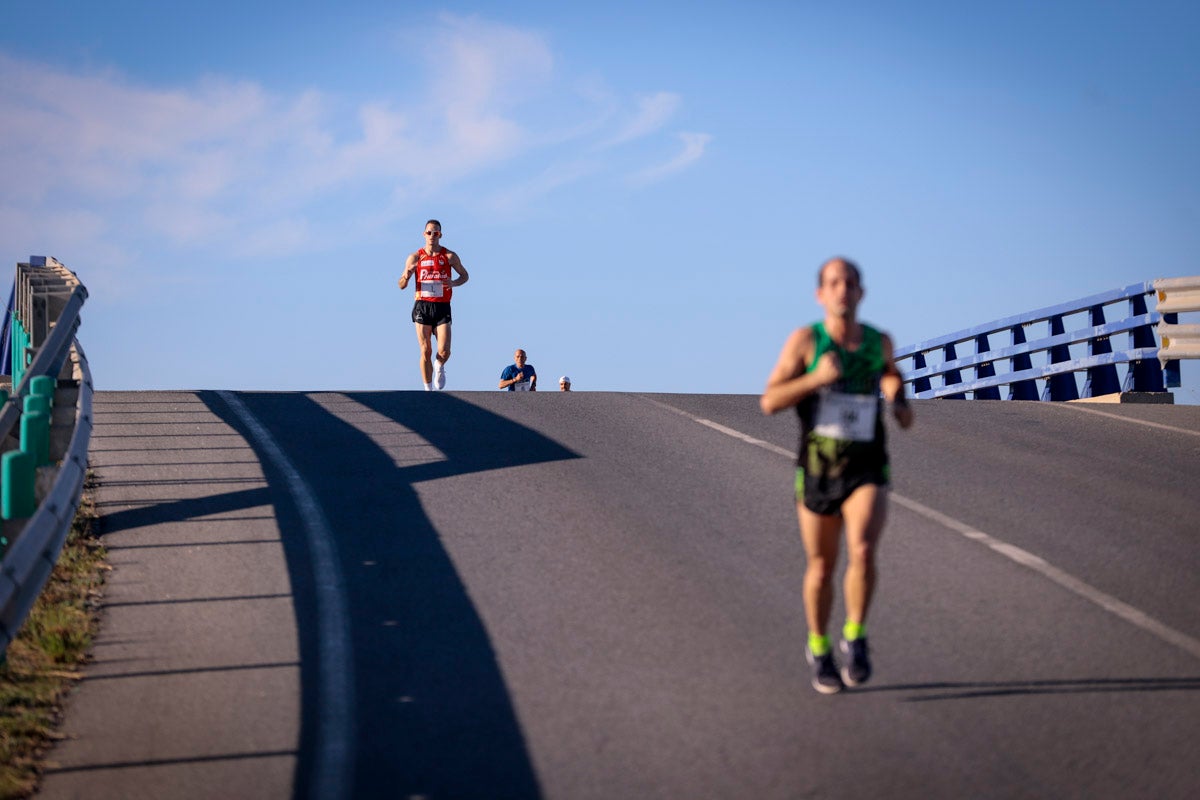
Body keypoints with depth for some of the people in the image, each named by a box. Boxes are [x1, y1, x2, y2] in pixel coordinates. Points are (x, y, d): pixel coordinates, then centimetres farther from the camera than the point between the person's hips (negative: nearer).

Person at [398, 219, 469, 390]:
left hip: (442, 307, 0)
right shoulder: (415, 257, 5)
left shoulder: (450, 256, 4)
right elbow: (402, 285, 8)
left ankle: (439, 367, 25)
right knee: (426, 351, -3)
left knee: (444, 351, -11)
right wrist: (407, 275, -16)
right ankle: (428, 390, 7)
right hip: (422, 307, 0)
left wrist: (453, 283, -7)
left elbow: (464, 275, 15)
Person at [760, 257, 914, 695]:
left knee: (862, 551, -24)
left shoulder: (880, 342, 0)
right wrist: (817, 378, -26)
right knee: (821, 566, 11)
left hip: (867, 472, 0)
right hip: (818, 472, 0)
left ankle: (855, 638, -2)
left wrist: (898, 397, -6)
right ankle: (819, 650, 36)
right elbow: (769, 402, -12)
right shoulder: (804, 340, -8)